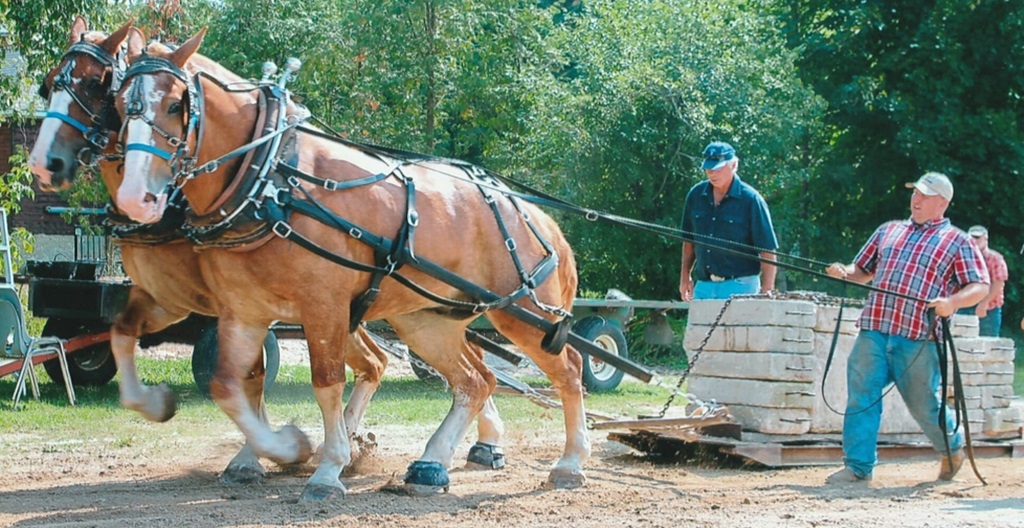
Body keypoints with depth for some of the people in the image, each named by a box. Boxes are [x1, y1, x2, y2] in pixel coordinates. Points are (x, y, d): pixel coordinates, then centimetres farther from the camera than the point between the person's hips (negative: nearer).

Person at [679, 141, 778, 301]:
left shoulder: (750, 199, -8)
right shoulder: (696, 195, 7)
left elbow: (768, 250, -8)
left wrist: (766, 292, -12)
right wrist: (685, 276, 16)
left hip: (739, 287, -5)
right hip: (703, 285, 5)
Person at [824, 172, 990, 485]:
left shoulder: (956, 241, 6)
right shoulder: (888, 231, 20)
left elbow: (980, 286, 0)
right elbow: (863, 271, 27)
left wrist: (952, 302, -19)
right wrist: (844, 273, 4)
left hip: (918, 339, -4)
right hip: (873, 332, 4)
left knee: (923, 404, 5)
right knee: (861, 396, -5)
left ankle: (953, 445, 33)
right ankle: (858, 467, 0)